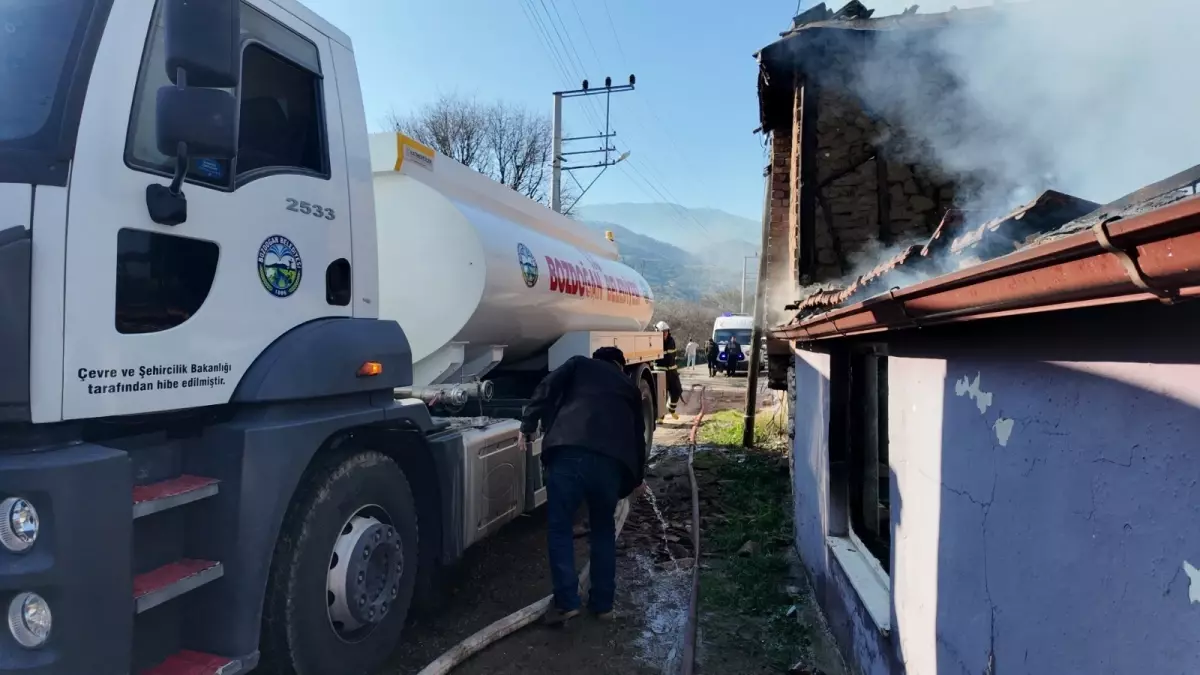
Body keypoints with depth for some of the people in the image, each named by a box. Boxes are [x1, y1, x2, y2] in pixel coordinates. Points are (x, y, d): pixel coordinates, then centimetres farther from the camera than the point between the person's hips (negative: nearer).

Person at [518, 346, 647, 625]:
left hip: (568, 452, -3)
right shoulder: (628, 386, 31)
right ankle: (603, 603, 24)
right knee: (604, 530, 21)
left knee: (560, 527, 9)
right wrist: (636, 476, 46)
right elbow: (638, 433, 34)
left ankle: (566, 603, 5)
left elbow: (545, 390, 8)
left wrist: (527, 426, 11)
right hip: (611, 461, 3)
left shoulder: (579, 364, 24)